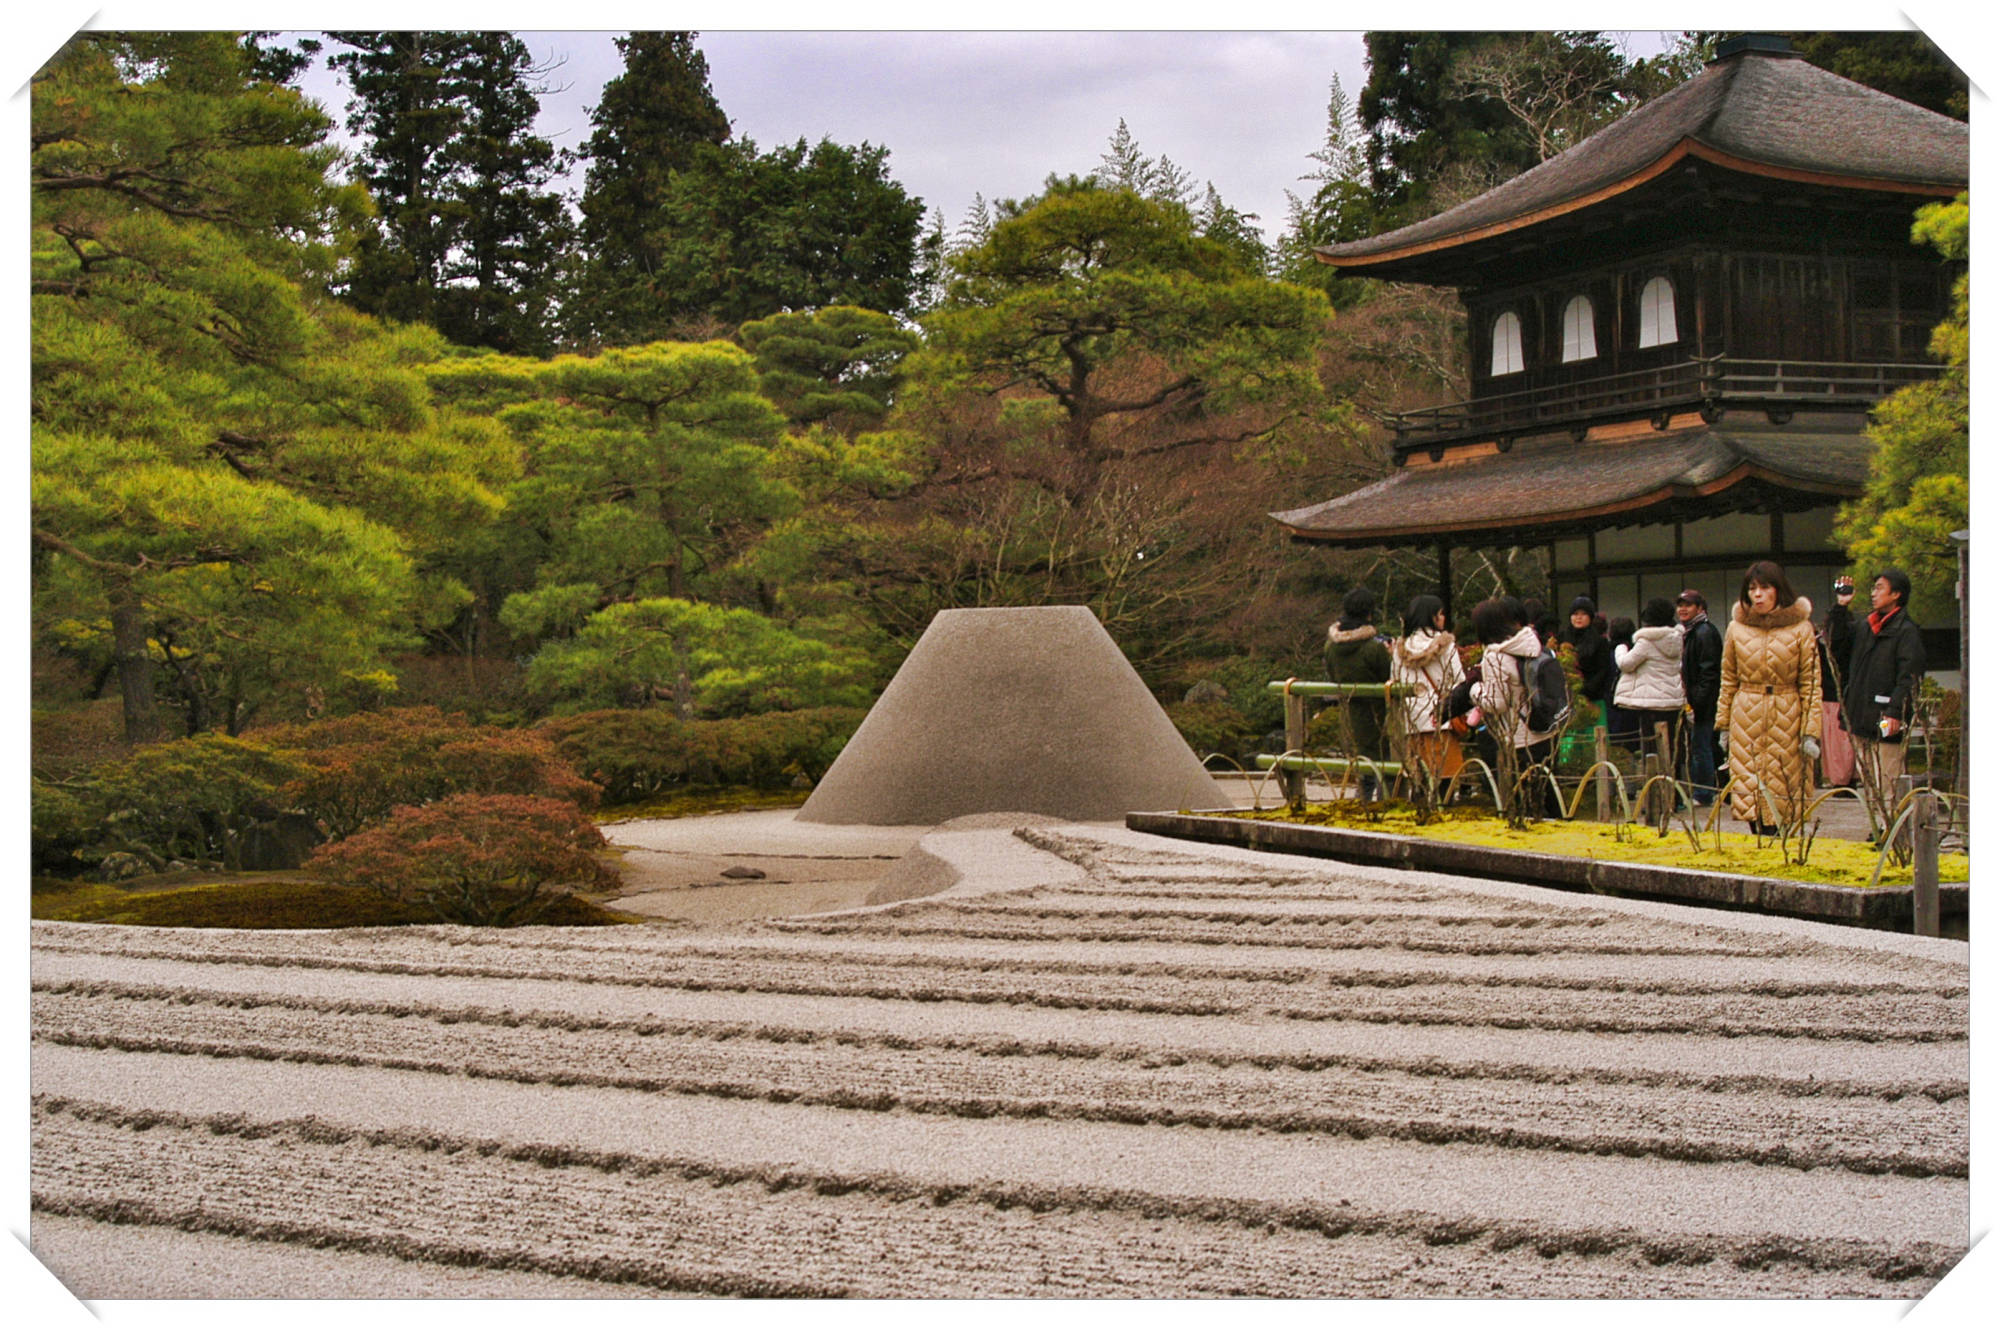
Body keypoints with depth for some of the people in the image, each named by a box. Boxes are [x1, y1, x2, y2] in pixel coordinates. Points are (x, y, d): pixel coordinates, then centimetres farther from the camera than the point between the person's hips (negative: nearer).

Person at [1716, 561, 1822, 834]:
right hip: (1746, 720, 2)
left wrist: (1811, 732, -6)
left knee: (1782, 797, 0)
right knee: (1750, 789, -2)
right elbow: (1728, 681, 12)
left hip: (1787, 721, -2)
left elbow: (1811, 684, 0)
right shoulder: (1737, 628, 6)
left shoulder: (1800, 629, 1)